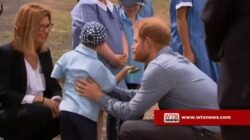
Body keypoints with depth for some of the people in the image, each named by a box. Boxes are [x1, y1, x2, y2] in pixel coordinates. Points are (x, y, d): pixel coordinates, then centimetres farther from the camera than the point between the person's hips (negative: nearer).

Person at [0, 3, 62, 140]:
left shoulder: (44, 53, 10)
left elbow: (54, 86, 11)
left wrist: (56, 100, -14)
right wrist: (40, 99, -26)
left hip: (40, 112, 7)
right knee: (42, 112, -35)